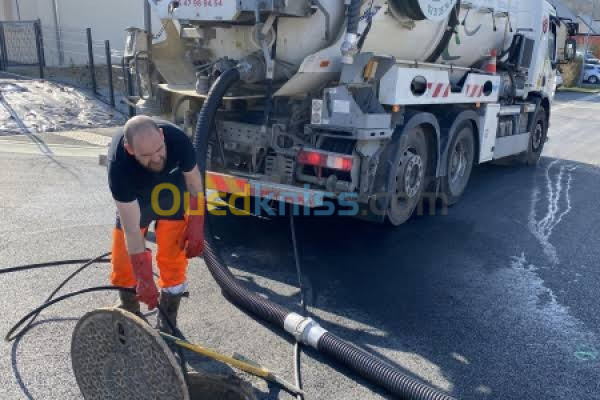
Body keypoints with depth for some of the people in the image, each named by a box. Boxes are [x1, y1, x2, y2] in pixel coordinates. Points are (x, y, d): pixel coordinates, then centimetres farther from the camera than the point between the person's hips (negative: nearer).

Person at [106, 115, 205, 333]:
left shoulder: (177, 139, -36)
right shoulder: (118, 165, -39)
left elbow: (195, 187, -16)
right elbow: (132, 230, -35)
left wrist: (196, 228, -15)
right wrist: (144, 278, -34)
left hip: (170, 183, 1)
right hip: (133, 193, 0)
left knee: (172, 257, -7)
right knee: (122, 257, -1)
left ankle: (167, 323, 9)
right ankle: (129, 314, 25)